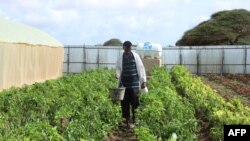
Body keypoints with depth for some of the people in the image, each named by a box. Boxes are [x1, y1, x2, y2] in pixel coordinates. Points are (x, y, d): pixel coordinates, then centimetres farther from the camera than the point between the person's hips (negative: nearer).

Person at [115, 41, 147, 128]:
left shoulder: (135, 56, 3)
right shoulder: (120, 58, 7)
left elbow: (141, 68, 4)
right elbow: (118, 69, 11)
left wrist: (143, 81, 1)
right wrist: (117, 75, -13)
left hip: (134, 84, -1)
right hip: (124, 84, 1)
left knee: (135, 102, -3)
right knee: (125, 103, 2)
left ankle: (135, 120, 6)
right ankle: (127, 122, 12)